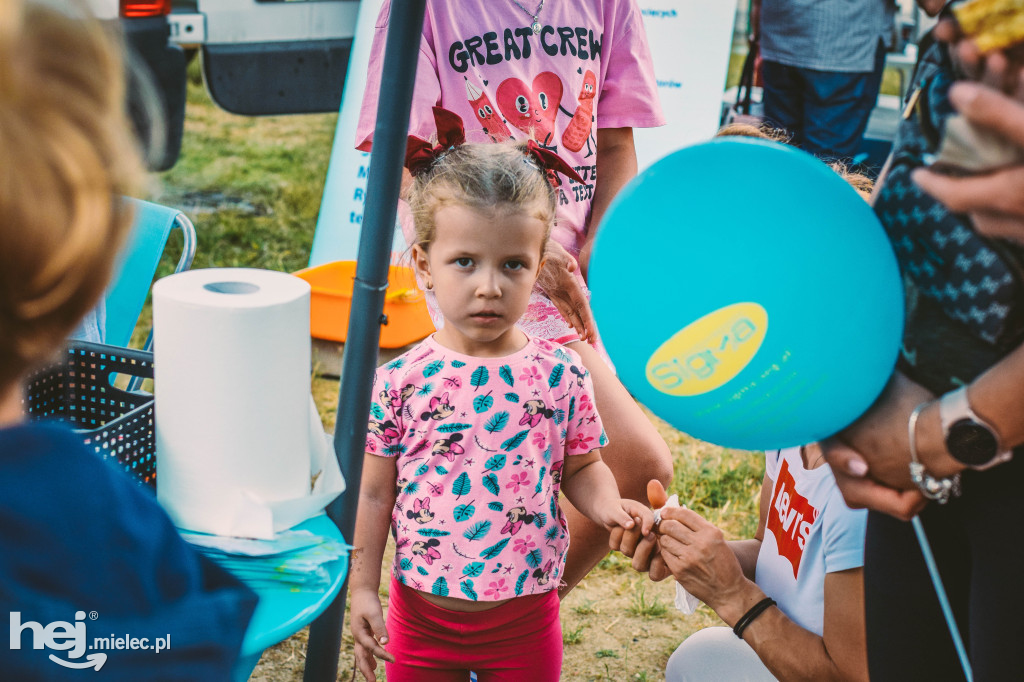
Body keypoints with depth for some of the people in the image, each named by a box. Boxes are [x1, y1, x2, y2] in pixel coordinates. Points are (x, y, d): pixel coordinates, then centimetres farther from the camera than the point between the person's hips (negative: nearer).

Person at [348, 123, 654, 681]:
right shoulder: (400, 382, -10)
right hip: (421, 617, 0)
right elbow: (375, 494, -2)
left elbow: (581, 467, 5)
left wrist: (608, 506, -15)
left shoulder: (562, 375, -8)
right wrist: (362, 589, -1)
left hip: (524, 620, 0)